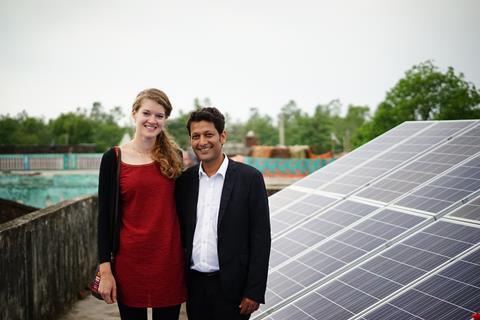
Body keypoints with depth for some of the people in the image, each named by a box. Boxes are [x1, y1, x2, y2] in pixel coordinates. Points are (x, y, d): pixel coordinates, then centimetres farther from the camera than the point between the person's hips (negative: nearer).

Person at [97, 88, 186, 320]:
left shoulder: (173, 157, 4)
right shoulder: (114, 158, -3)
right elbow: (105, 216, -3)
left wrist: (186, 257, 8)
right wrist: (105, 269, -7)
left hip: (169, 258, 2)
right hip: (129, 259, -2)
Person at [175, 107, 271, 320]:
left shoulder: (249, 178, -7)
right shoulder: (184, 180, 4)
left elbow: (261, 237, -8)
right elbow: (180, 232, 10)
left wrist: (254, 292, -11)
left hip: (231, 287, -3)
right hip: (194, 284, 4)